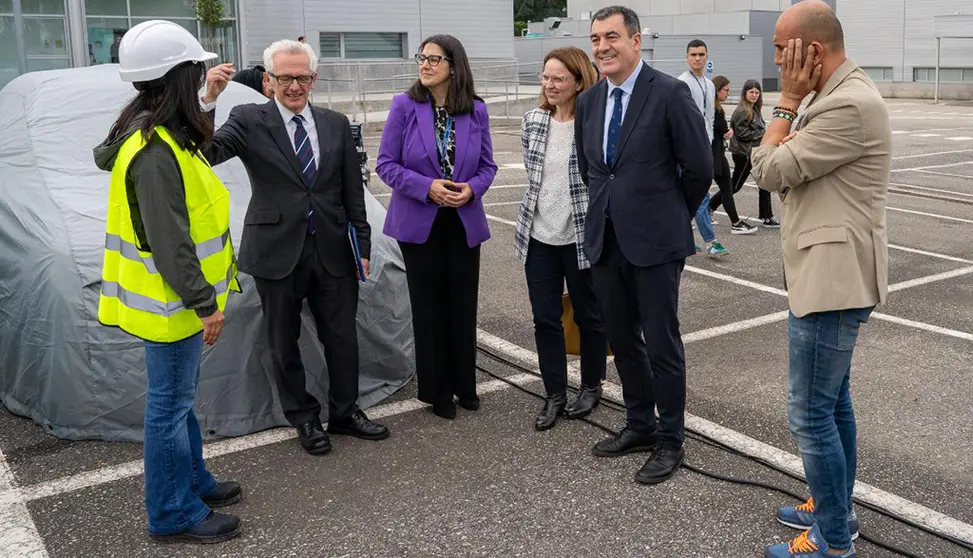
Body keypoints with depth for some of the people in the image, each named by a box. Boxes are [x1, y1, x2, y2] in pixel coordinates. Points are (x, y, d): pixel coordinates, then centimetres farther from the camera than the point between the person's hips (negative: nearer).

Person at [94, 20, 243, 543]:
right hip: (172, 303, -10)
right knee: (170, 404, 3)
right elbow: (169, 242, -26)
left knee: (179, 397, 21)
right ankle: (173, 513, 17)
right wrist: (204, 304, -20)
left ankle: (192, 481, 38)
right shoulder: (156, 151, -25)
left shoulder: (154, 133, 6)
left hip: (177, 297, 10)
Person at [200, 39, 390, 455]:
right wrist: (208, 100, -32)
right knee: (284, 343, 10)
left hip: (332, 251, 3)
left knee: (342, 337, 13)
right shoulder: (249, 121, -4)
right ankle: (304, 419, 29)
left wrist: (362, 245, 7)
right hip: (278, 251, -3)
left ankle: (344, 413, 32)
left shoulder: (336, 124, 7)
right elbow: (206, 153, -20)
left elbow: (353, 192, 9)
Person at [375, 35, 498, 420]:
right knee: (429, 306, 6)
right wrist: (427, 187, -20)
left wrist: (471, 189, -15)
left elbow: (487, 166, 5)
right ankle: (437, 390, 20)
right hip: (419, 221, -2)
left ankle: (464, 384, 26)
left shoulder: (476, 111, 0)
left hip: (464, 221, 2)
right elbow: (386, 164, -7)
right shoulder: (404, 106, -7)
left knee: (463, 304, 9)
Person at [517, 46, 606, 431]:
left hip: (581, 237, -4)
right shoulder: (533, 121, 4)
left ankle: (591, 387, 31)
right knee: (545, 318, 8)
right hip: (538, 236, 5)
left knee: (588, 316, 12)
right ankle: (555, 395, 22)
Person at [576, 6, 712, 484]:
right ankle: (640, 424, 32)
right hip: (605, 239, 6)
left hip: (655, 240, -6)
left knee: (661, 343, 3)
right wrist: (609, 208, 15)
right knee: (621, 338, 15)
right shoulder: (588, 101, 8)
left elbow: (700, 168, -7)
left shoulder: (670, 94, -10)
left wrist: (673, 216, 3)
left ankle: (670, 441, 17)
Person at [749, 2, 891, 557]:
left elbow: (770, 170, -16)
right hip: (830, 276, 11)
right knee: (833, 401, 20)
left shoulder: (850, 104, -21)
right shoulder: (843, 95, 13)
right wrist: (796, 102, 5)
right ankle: (836, 509, 34)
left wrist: (787, 100, -8)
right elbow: (793, 169, 14)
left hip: (831, 280, -11)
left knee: (811, 414, -2)